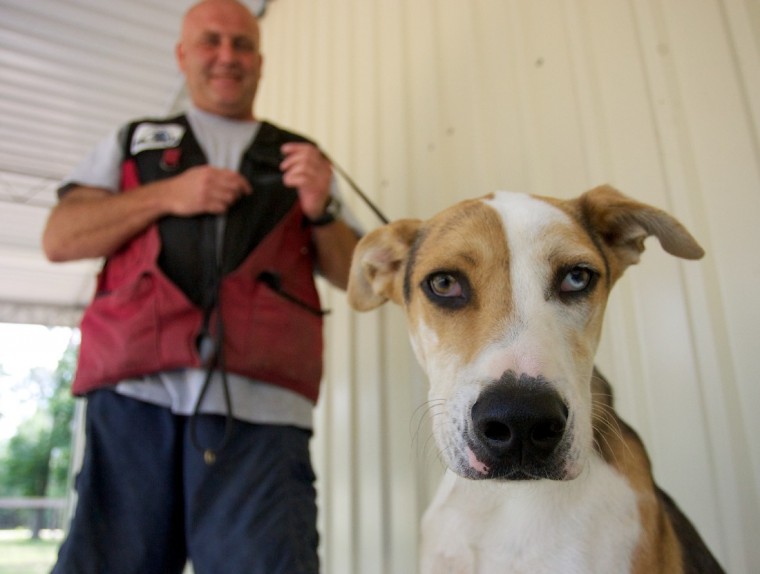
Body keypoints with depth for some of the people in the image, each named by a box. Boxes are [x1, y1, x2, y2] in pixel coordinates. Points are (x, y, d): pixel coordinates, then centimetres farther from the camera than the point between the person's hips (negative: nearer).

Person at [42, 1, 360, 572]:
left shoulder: (302, 158, 22)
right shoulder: (134, 140, 23)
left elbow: (355, 275, 16)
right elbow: (60, 238, 11)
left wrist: (321, 211, -3)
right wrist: (167, 196, -1)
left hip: (258, 404, 0)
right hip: (137, 394, 1)